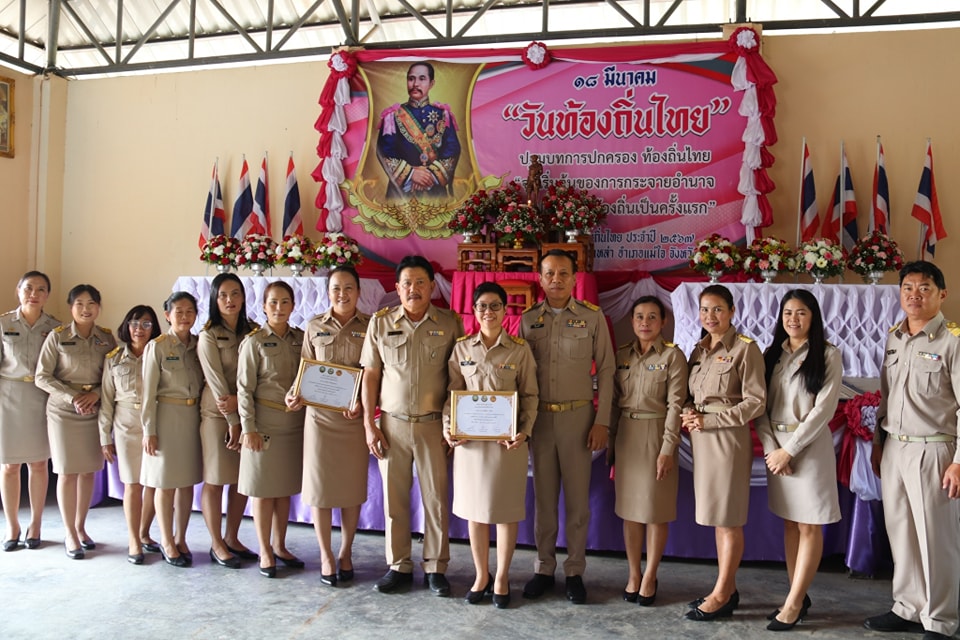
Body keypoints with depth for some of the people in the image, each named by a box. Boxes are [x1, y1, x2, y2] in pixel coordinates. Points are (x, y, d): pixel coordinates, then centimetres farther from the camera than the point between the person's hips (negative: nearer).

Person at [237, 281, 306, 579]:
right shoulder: (253, 341, -6)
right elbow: (244, 388, -8)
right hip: (265, 423, -4)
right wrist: (248, 428, -12)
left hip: (295, 423, 4)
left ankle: (280, 546, 27)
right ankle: (265, 552, 18)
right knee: (263, 488, 5)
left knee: (286, 487, 13)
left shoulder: (301, 338, 5)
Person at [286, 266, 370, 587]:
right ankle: (326, 555, 21)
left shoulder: (369, 326, 1)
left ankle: (346, 553, 27)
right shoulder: (314, 327, 5)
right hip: (320, 416, 1)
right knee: (319, 487, 5)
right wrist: (295, 394, -10)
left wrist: (364, 404, -14)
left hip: (355, 417, 0)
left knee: (352, 487, 9)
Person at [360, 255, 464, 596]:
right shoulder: (380, 323, 3)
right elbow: (370, 374, 5)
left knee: (436, 497, 5)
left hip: (434, 424, -1)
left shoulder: (450, 323, 0)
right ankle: (398, 566, 23)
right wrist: (369, 423, 0)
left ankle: (436, 568, 20)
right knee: (394, 497, 8)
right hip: (392, 423, 1)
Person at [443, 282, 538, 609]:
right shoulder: (461, 348, 4)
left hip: (508, 439, -2)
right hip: (469, 438, 2)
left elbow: (530, 396, 0)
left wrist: (525, 431, -13)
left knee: (507, 509, 6)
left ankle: (502, 577, 23)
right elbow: (452, 393, 6)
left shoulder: (520, 349, -2)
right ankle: (481, 575, 26)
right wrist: (448, 426, -8)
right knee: (474, 508, 9)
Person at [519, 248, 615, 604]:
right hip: (539, 416, 2)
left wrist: (601, 422, -6)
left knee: (577, 498, 5)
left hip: (578, 416, -2)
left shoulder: (592, 318, -1)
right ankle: (544, 568, 22)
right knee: (543, 497, 10)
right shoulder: (528, 320, 5)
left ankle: (575, 572, 18)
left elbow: (606, 371, -1)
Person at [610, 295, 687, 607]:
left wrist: (667, 449, -14)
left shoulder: (673, 356, -5)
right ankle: (633, 574, 22)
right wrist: (611, 443, 7)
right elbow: (614, 402, 9)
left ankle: (650, 577, 19)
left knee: (656, 510, 5)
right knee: (629, 509, 10)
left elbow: (675, 404, -9)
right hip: (626, 435, 4)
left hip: (656, 434, -4)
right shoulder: (621, 355, 7)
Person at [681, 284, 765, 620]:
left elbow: (756, 402, -12)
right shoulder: (698, 350, 13)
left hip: (728, 438, -7)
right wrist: (688, 412, -3)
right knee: (715, 517, 12)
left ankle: (721, 595, 12)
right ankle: (728, 589, 23)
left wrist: (710, 420, -15)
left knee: (729, 518, 2)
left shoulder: (745, 348, -7)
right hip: (701, 439, 7)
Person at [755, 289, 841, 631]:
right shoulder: (771, 355, 9)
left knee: (809, 526, 2)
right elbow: (760, 405, 4)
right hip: (775, 447, 5)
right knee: (789, 523, 10)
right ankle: (798, 595, 19)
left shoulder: (828, 355, -4)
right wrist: (771, 448, -9)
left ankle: (794, 603, 7)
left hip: (809, 446, -5)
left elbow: (824, 409, -11)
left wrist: (789, 450, -14)